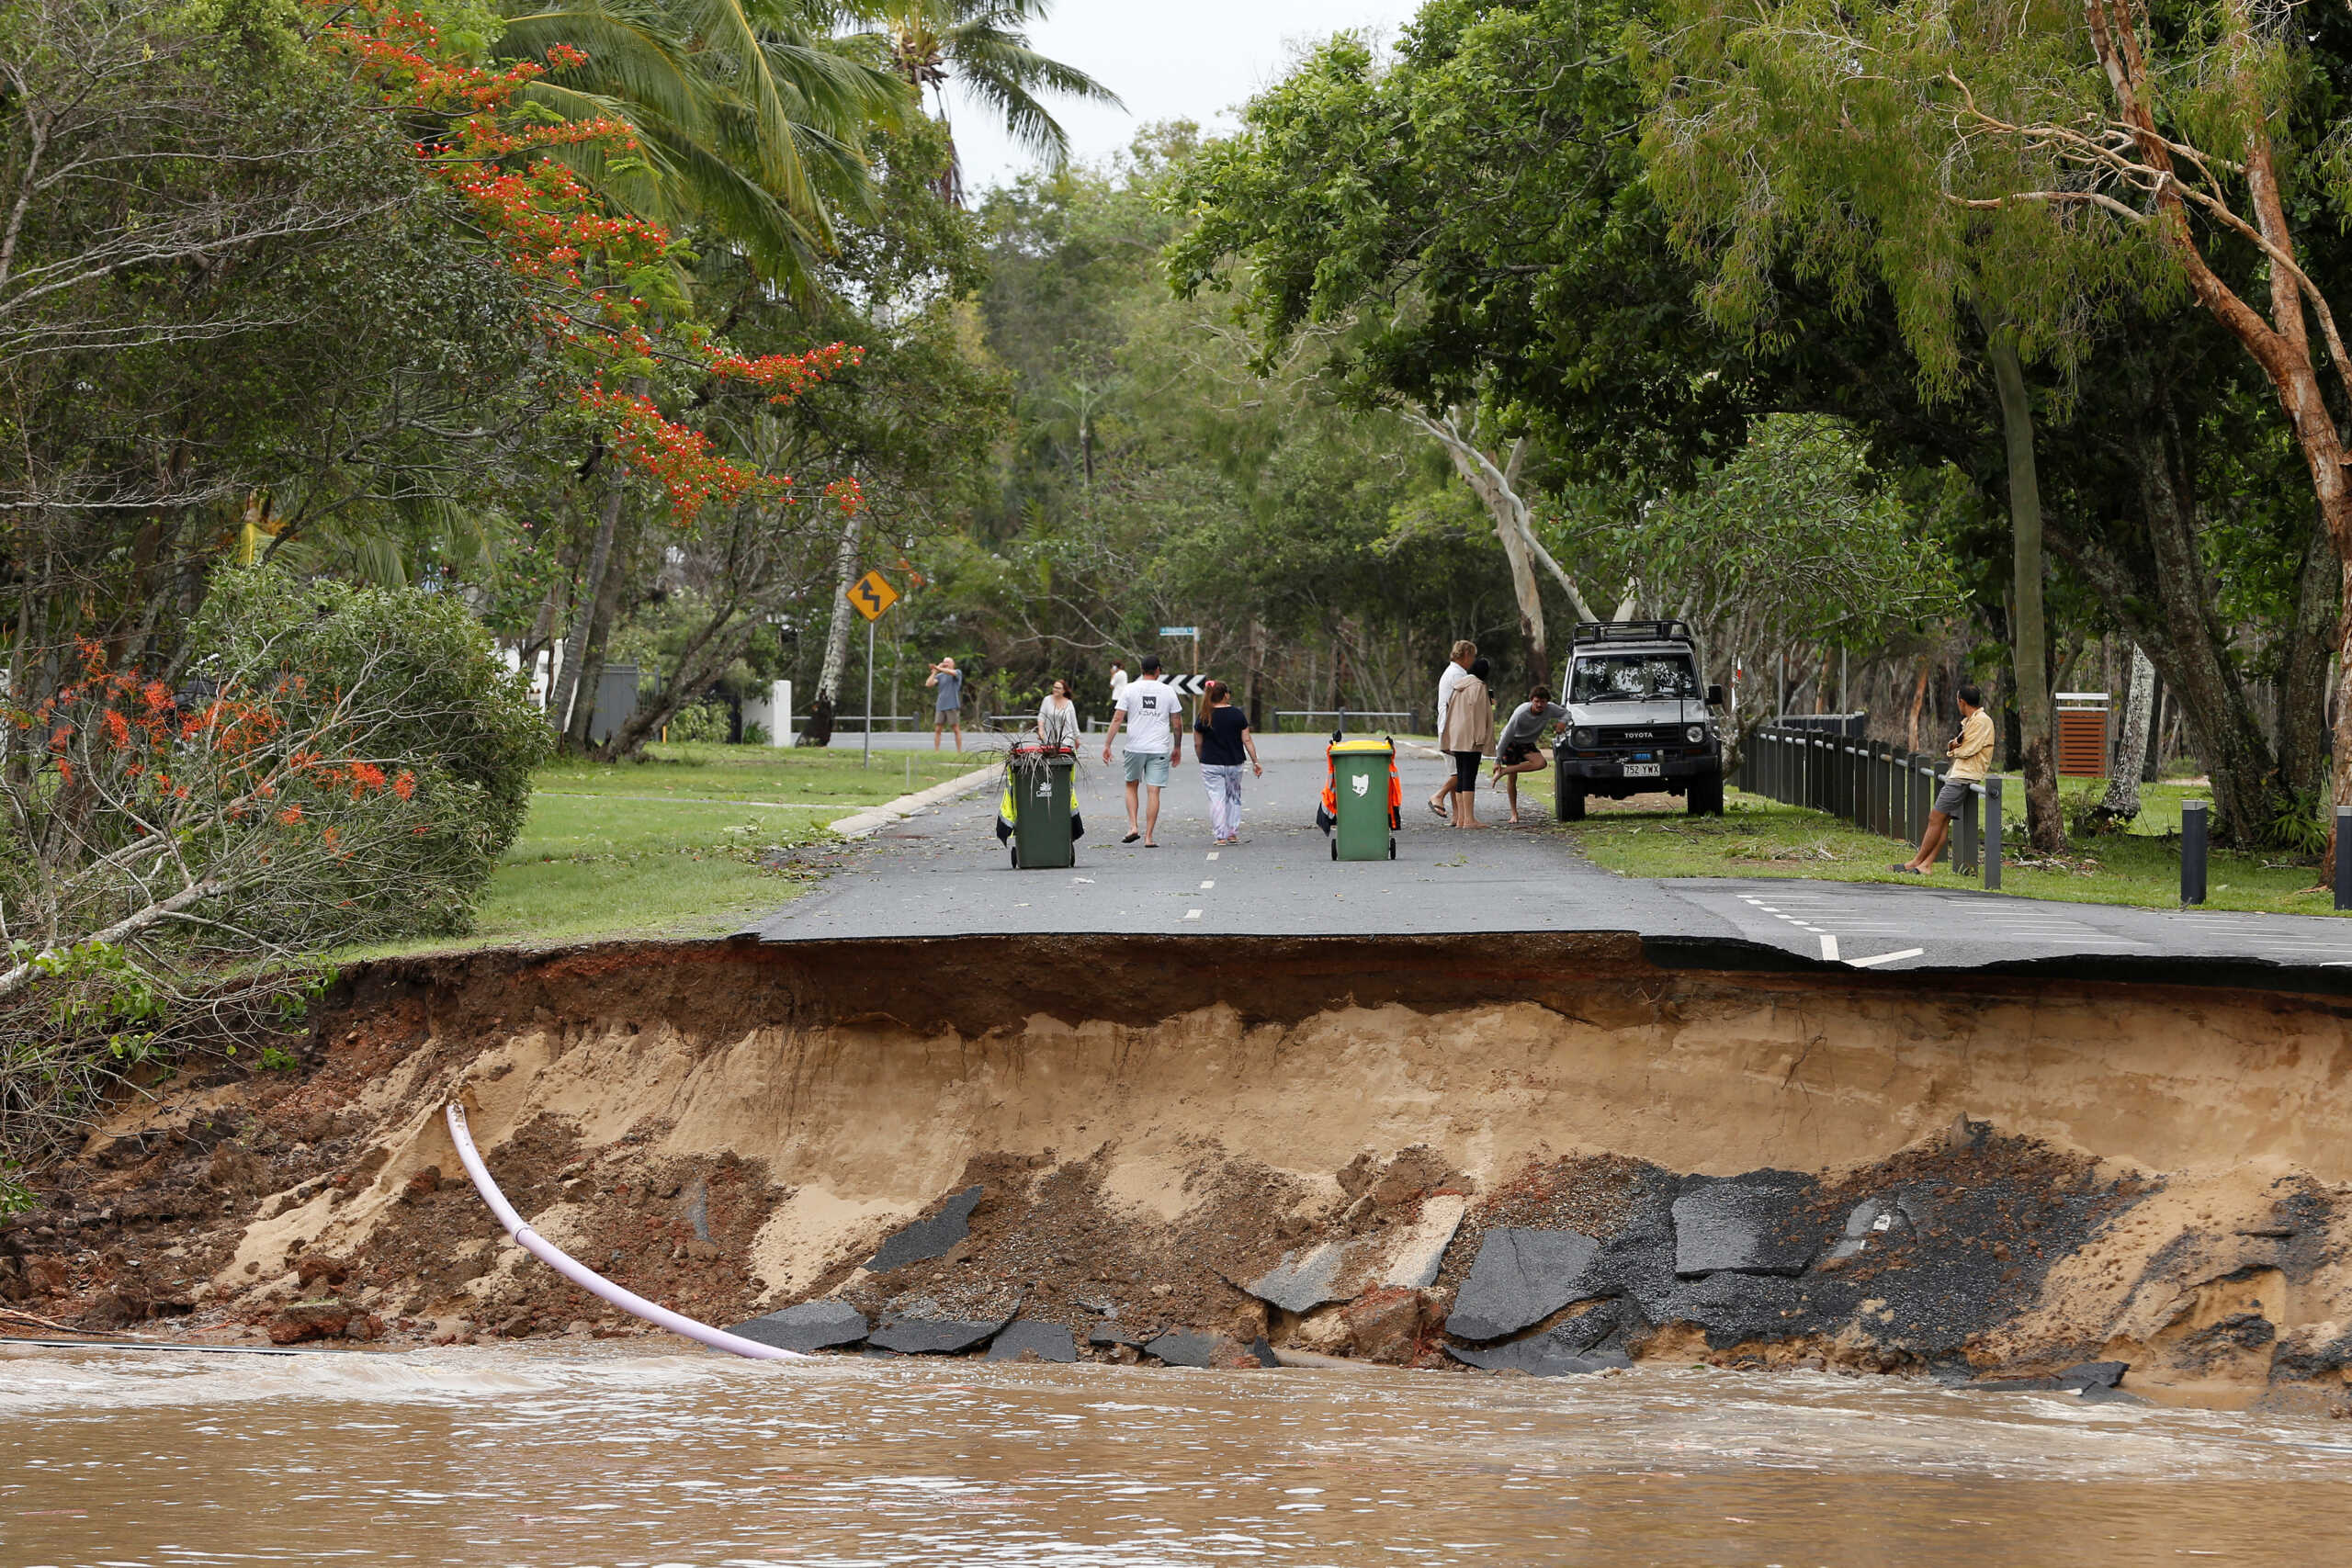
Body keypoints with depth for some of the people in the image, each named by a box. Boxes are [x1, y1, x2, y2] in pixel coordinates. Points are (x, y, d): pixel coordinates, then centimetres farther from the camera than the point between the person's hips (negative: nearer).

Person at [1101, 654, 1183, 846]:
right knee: (1153, 792, 1)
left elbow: (1117, 719, -5)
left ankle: (1133, 827, 5)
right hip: (1159, 749, 0)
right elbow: (1176, 722, 6)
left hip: (1135, 748, 0)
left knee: (1132, 786, 19)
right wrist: (1177, 748, 18)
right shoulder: (1168, 691, 2)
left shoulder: (1129, 689, -1)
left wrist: (1107, 745, -1)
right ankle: (1149, 837, -2)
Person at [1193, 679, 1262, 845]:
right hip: (1234, 763, 1)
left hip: (1211, 765, -1)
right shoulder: (1237, 714, -4)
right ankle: (1233, 833, 14)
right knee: (1234, 798, 17)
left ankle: (1221, 836, -6)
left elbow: (1198, 744, 1)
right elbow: (1247, 740, -2)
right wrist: (1255, 762, 4)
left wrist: (1202, 760, 17)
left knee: (1217, 799, 1)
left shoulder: (1204, 717, -4)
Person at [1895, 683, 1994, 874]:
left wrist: (1953, 750, 5)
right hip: (1957, 775, 10)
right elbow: (1953, 748, 19)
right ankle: (1926, 864, -3)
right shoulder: (1969, 721, 21)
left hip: (1964, 777, -10)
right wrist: (1954, 746, -5)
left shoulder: (1982, 721, -11)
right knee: (1943, 820, 2)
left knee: (1936, 818, -8)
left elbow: (1967, 751, -16)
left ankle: (1917, 862, -3)